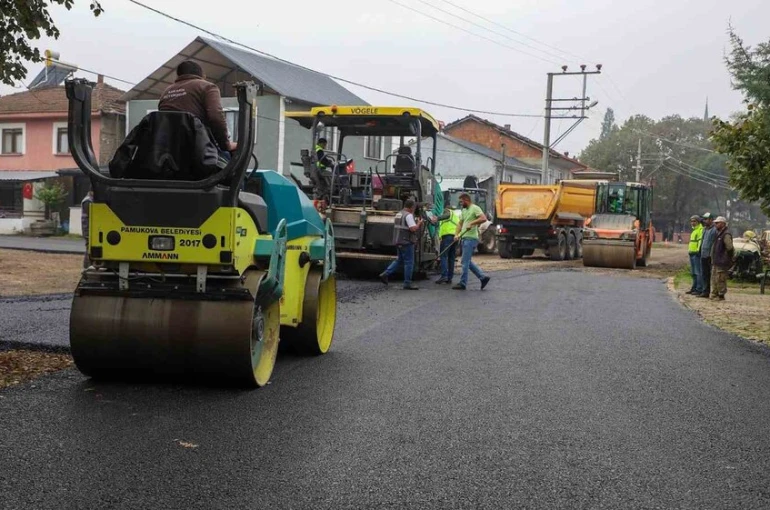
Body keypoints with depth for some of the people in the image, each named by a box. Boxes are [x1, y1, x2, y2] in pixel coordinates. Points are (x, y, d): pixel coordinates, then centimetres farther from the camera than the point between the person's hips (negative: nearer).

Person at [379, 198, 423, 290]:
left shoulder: (399, 214, 15)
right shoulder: (408, 215, -14)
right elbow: (413, 228, -23)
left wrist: (417, 223, 20)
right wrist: (419, 223, -5)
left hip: (399, 241, 9)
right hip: (406, 242, -9)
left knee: (400, 260, 19)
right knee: (409, 262, -1)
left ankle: (385, 274, 9)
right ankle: (407, 283, 2)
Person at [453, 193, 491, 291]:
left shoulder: (475, 208, -8)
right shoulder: (464, 211, 19)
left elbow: (483, 218, -22)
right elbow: (460, 224, 19)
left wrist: (472, 223, -27)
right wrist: (456, 234, 4)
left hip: (471, 238, -10)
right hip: (465, 238, 10)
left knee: (465, 261, -7)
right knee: (467, 261, 11)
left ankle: (463, 283, -1)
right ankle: (483, 277, 15)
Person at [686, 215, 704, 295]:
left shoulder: (701, 229, -10)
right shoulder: (694, 230, 22)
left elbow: (701, 240, -19)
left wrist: (698, 250, -24)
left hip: (697, 253, -11)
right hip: (692, 253, 11)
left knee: (698, 272, -9)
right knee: (693, 273, 15)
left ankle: (699, 289, -9)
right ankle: (694, 288, 23)